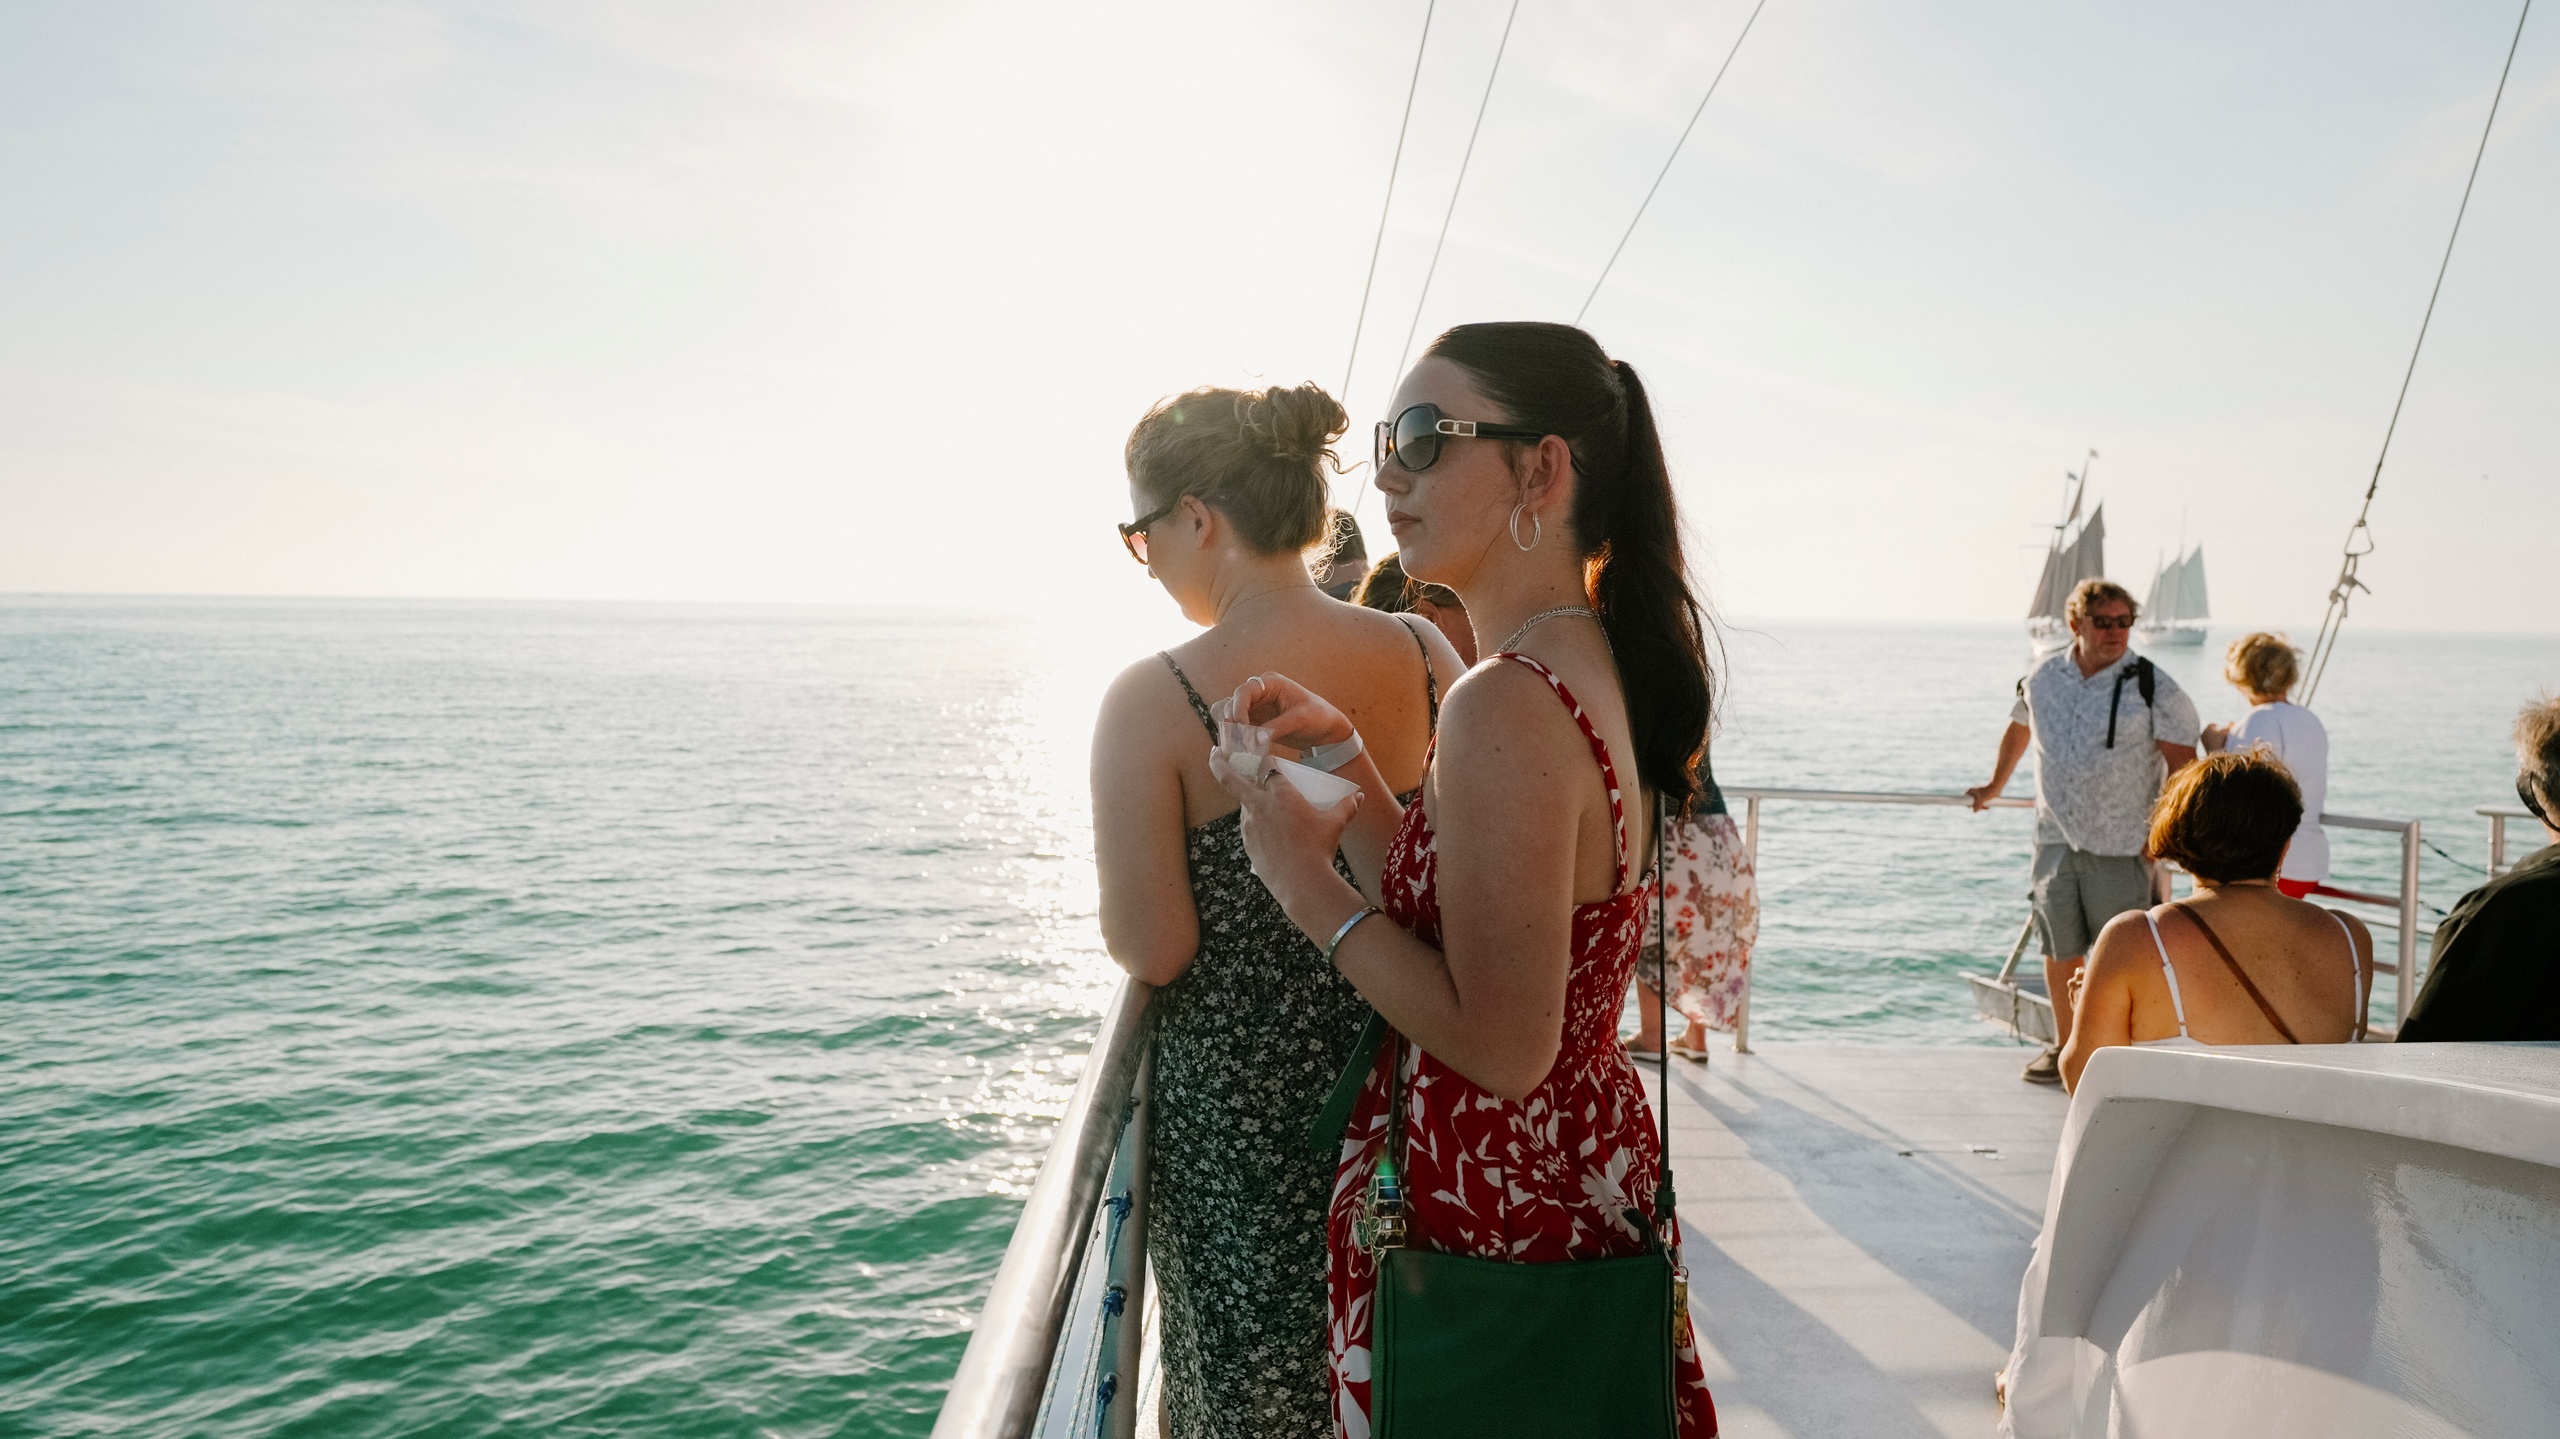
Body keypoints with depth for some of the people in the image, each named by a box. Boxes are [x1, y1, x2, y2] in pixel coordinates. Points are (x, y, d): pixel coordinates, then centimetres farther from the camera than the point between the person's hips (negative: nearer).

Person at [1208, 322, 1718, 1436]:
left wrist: (1308, 885, -18)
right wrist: (1345, 758, 3)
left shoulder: (1507, 707, -26)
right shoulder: (1599, 666, 5)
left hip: (1486, 1215, -9)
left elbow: (1502, 1047, -26)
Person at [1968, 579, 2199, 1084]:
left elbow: (2182, 760, -4)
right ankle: (2063, 1046, 26)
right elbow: (2018, 729, 26)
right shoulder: (2043, 679, 7)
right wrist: (1993, 788, 37)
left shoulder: (2153, 687, -6)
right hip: (2055, 836, 4)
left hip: (2123, 843, -4)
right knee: (2059, 946, 11)